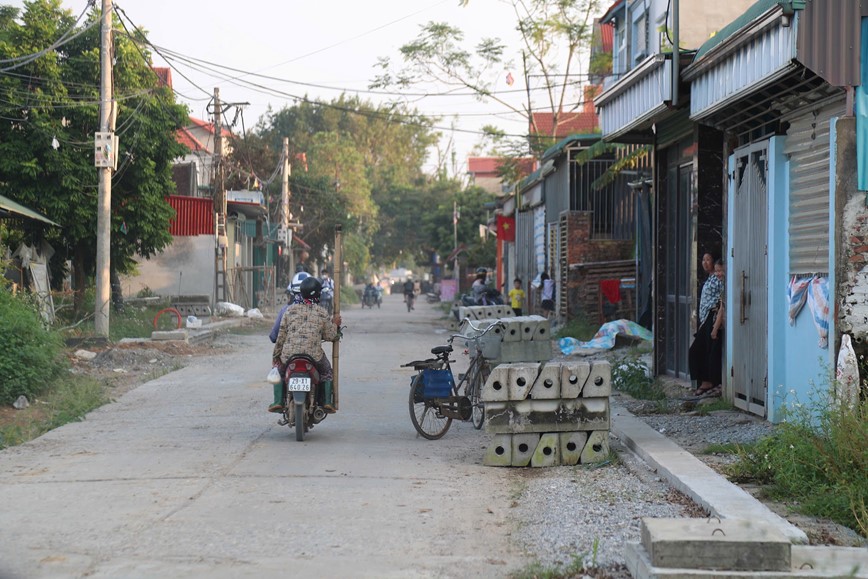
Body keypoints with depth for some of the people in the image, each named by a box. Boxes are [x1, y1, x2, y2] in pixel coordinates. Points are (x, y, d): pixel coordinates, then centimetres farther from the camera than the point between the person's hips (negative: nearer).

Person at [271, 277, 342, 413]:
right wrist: (335, 324, 26)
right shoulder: (322, 314, 1)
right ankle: (327, 401, 16)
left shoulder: (290, 311, 3)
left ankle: (278, 401, 17)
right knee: (327, 372, 28)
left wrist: (275, 355, 16)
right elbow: (330, 336, 8)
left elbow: (281, 336, 6)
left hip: (289, 356, 1)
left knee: (279, 371, 30)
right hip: (314, 355, -1)